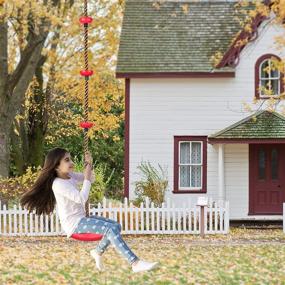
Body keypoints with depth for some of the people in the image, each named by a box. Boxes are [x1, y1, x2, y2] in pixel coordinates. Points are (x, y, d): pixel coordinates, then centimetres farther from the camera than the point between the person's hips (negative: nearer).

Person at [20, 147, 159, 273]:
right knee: (111, 229, -25)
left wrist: (89, 164, 3)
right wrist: (86, 178, -16)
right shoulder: (58, 184, -17)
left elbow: (91, 179, 22)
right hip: (73, 224, -9)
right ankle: (135, 263, -33)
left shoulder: (69, 176, 10)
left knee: (116, 226, 3)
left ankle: (98, 251, 19)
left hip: (81, 218, 9)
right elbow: (81, 199, -24)